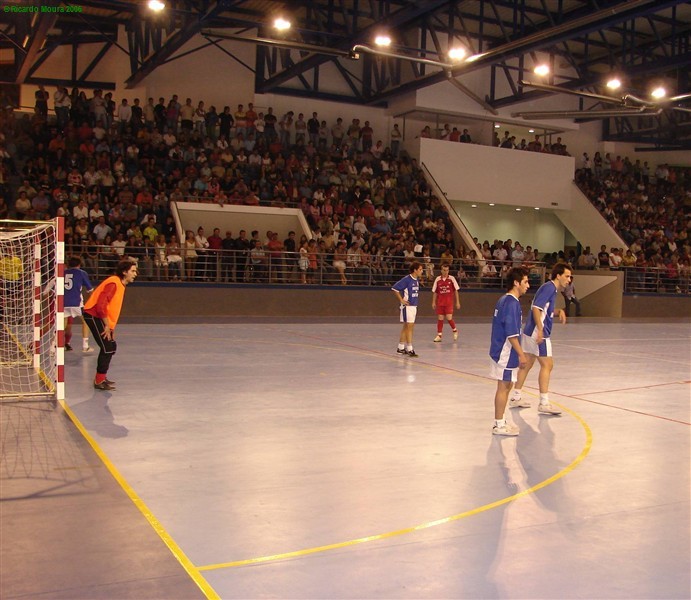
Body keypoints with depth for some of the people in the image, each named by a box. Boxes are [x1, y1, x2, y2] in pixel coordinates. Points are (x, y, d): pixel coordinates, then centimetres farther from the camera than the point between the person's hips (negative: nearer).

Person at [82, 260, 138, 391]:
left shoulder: (121, 285, 13)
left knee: (111, 347, 14)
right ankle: (99, 381, -5)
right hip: (93, 314, -10)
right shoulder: (113, 283, -19)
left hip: (99, 316, 10)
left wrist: (111, 327, 12)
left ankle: (101, 377, 26)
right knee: (107, 347, -12)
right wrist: (107, 326, -20)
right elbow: (101, 305, -25)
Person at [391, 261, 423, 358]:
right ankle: (410, 349, -5)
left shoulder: (417, 280, 8)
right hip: (407, 306, -8)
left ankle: (401, 348, 22)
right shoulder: (406, 279, -16)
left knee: (406, 327, 14)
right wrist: (401, 300, -15)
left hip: (414, 306, 8)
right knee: (409, 326, -8)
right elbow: (394, 289, -17)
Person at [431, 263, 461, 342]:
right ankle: (439, 335, 11)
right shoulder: (438, 279, 3)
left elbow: (456, 290, 1)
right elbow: (434, 292, 9)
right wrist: (433, 302, 5)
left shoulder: (452, 278, -2)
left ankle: (455, 330, 16)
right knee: (440, 318, 4)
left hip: (449, 302, -2)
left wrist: (457, 302, -1)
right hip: (440, 302, 2)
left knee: (449, 318, -10)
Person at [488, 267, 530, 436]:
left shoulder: (504, 300, 12)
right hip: (506, 353, -10)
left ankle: (501, 421, 25)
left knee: (506, 386, 16)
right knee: (504, 387, -2)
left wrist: (518, 353, 23)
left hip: (501, 351, 10)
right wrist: (521, 354, -18)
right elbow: (511, 333, -22)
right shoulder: (511, 302, -18)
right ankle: (499, 425, 6)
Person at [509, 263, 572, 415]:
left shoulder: (552, 289, 15)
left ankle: (515, 397, 23)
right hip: (537, 333, -10)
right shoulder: (549, 287, -15)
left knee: (527, 364, 15)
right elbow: (536, 307, -23)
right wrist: (540, 330, -27)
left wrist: (559, 311, 6)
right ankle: (544, 404, -4)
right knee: (547, 365, -6)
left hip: (530, 332, 10)